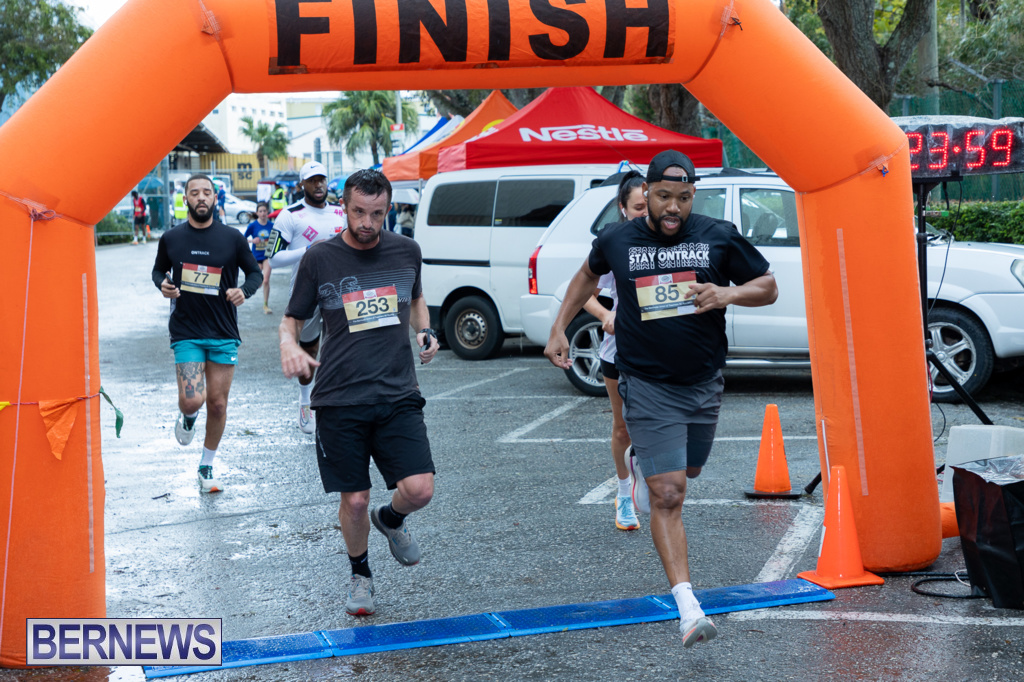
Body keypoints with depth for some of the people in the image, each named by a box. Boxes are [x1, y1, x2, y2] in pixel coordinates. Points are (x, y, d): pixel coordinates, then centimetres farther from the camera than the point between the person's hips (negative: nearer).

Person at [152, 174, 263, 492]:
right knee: (191, 400, -15)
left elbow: (255, 272, 8)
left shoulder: (232, 238, -1)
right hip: (186, 332, -1)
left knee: (217, 404, 5)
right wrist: (163, 284, -7)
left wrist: (244, 291, -13)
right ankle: (187, 418, 24)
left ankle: (207, 467, 24)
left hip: (224, 334, 1)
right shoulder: (171, 238, 1)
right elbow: (158, 270, 17)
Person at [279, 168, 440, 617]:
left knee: (419, 490, -12)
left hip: (398, 395, 2)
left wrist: (424, 332, 6)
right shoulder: (319, 259, 0)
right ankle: (360, 575, 30)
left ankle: (391, 519, 25)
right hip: (340, 399, -1)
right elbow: (291, 319, 8)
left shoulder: (406, 251, 8)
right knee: (354, 500, 1)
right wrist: (289, 347, -15)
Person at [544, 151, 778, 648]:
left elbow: (768, 287, 4)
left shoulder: (719, 238, -4)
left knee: (684, 474, 23)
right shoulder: (616, 241, -2)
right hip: (647, 387, -3)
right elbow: (588, 275, 20)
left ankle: (646, 455, 59)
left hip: (703, 383, 3)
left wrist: (728, 294, -16)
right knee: (667, 496, -11)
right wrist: (559, 329, 14)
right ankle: (688, 607, -12)